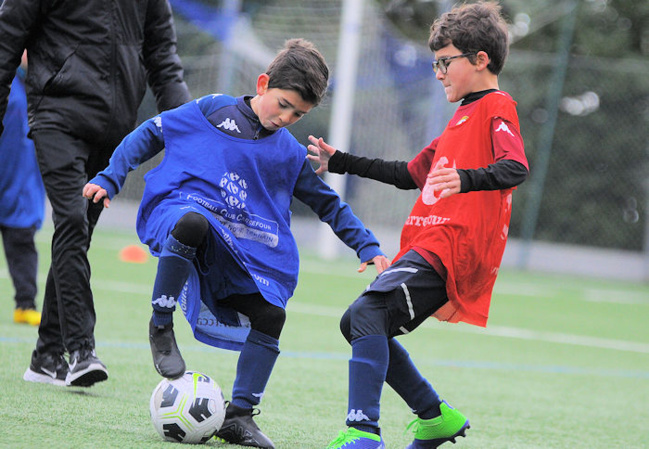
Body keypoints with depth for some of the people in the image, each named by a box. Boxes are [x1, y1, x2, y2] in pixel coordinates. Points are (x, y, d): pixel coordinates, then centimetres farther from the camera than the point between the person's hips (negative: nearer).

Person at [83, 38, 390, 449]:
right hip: (177, 213, -4)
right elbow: (151, 134, 11)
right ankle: (161, 327, -22)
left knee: (270, 315, -14)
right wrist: (111, 178, 3)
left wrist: (367, 246, 14)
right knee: (193, 222, -41)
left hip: (242, 248, 4)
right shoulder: (212, 110, 2)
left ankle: (240, 415, -2)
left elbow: (329, 204, 24)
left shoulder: (290, 155, 14)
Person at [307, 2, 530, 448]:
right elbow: (411, 174, 34)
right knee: (357, 324, 13)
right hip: (428, 243, 11)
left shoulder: (496, 108, -4)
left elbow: (516, 168, -23)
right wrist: (340, 162, 35)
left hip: (453, 245, -11)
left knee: (368, 312, -25)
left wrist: (466, 180, -43)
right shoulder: (463, 116, 26)